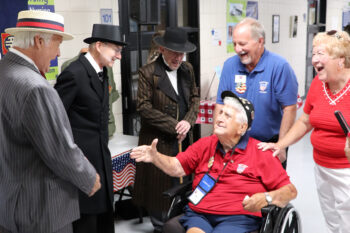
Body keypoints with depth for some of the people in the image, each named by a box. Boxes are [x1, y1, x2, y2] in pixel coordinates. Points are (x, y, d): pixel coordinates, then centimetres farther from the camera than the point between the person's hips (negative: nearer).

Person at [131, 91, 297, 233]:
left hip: (237, 218, -2)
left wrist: (266, 198, -16)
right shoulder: (205, 144, 16)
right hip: (198, 214, 2)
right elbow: (176, 167, 10)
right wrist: (155, 157, -8)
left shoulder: (260, 153, 4)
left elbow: (290, 191, 2)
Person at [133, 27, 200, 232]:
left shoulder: (187, 69, 8)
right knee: (160, 185, 5)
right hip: (159, 141, -4)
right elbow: (144, 106, -12)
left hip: (184, 139, 5)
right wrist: (173, 126, -14)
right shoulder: (148, 73, -9)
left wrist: (188, 121, -6)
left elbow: (195, 98, 13)